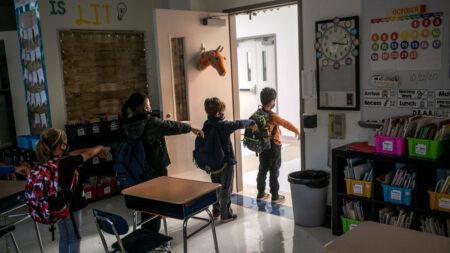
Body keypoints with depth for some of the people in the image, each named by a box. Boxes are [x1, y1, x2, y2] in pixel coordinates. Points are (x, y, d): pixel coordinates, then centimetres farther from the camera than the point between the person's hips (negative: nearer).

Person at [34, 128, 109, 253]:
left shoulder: (46, 161, -6)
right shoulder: (66, 162, -28)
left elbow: (72, 154, 4)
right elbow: (87, 155, -12)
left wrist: (94, 151, 10)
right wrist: (99, 148, 8)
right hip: (71, 207, -7)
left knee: (64, 237, 24)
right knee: (74, 239, 13)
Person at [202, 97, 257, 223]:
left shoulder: (206, 125, -1)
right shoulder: (224, 125, -21)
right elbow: (239, 124, -13)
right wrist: (252, 123, 5)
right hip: (226, 161, -7)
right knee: (226, 189, 5)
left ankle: (216, 211, 31)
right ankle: (225, 215, 12)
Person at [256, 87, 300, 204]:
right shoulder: (272, 116, -21)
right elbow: (286, 123, -18)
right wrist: (297, 131, -7)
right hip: (273, 147, -6)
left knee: (262, 170, 16)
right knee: (274, 172, 4)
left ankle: (260, 193, 25)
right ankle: (275, 196, 12)